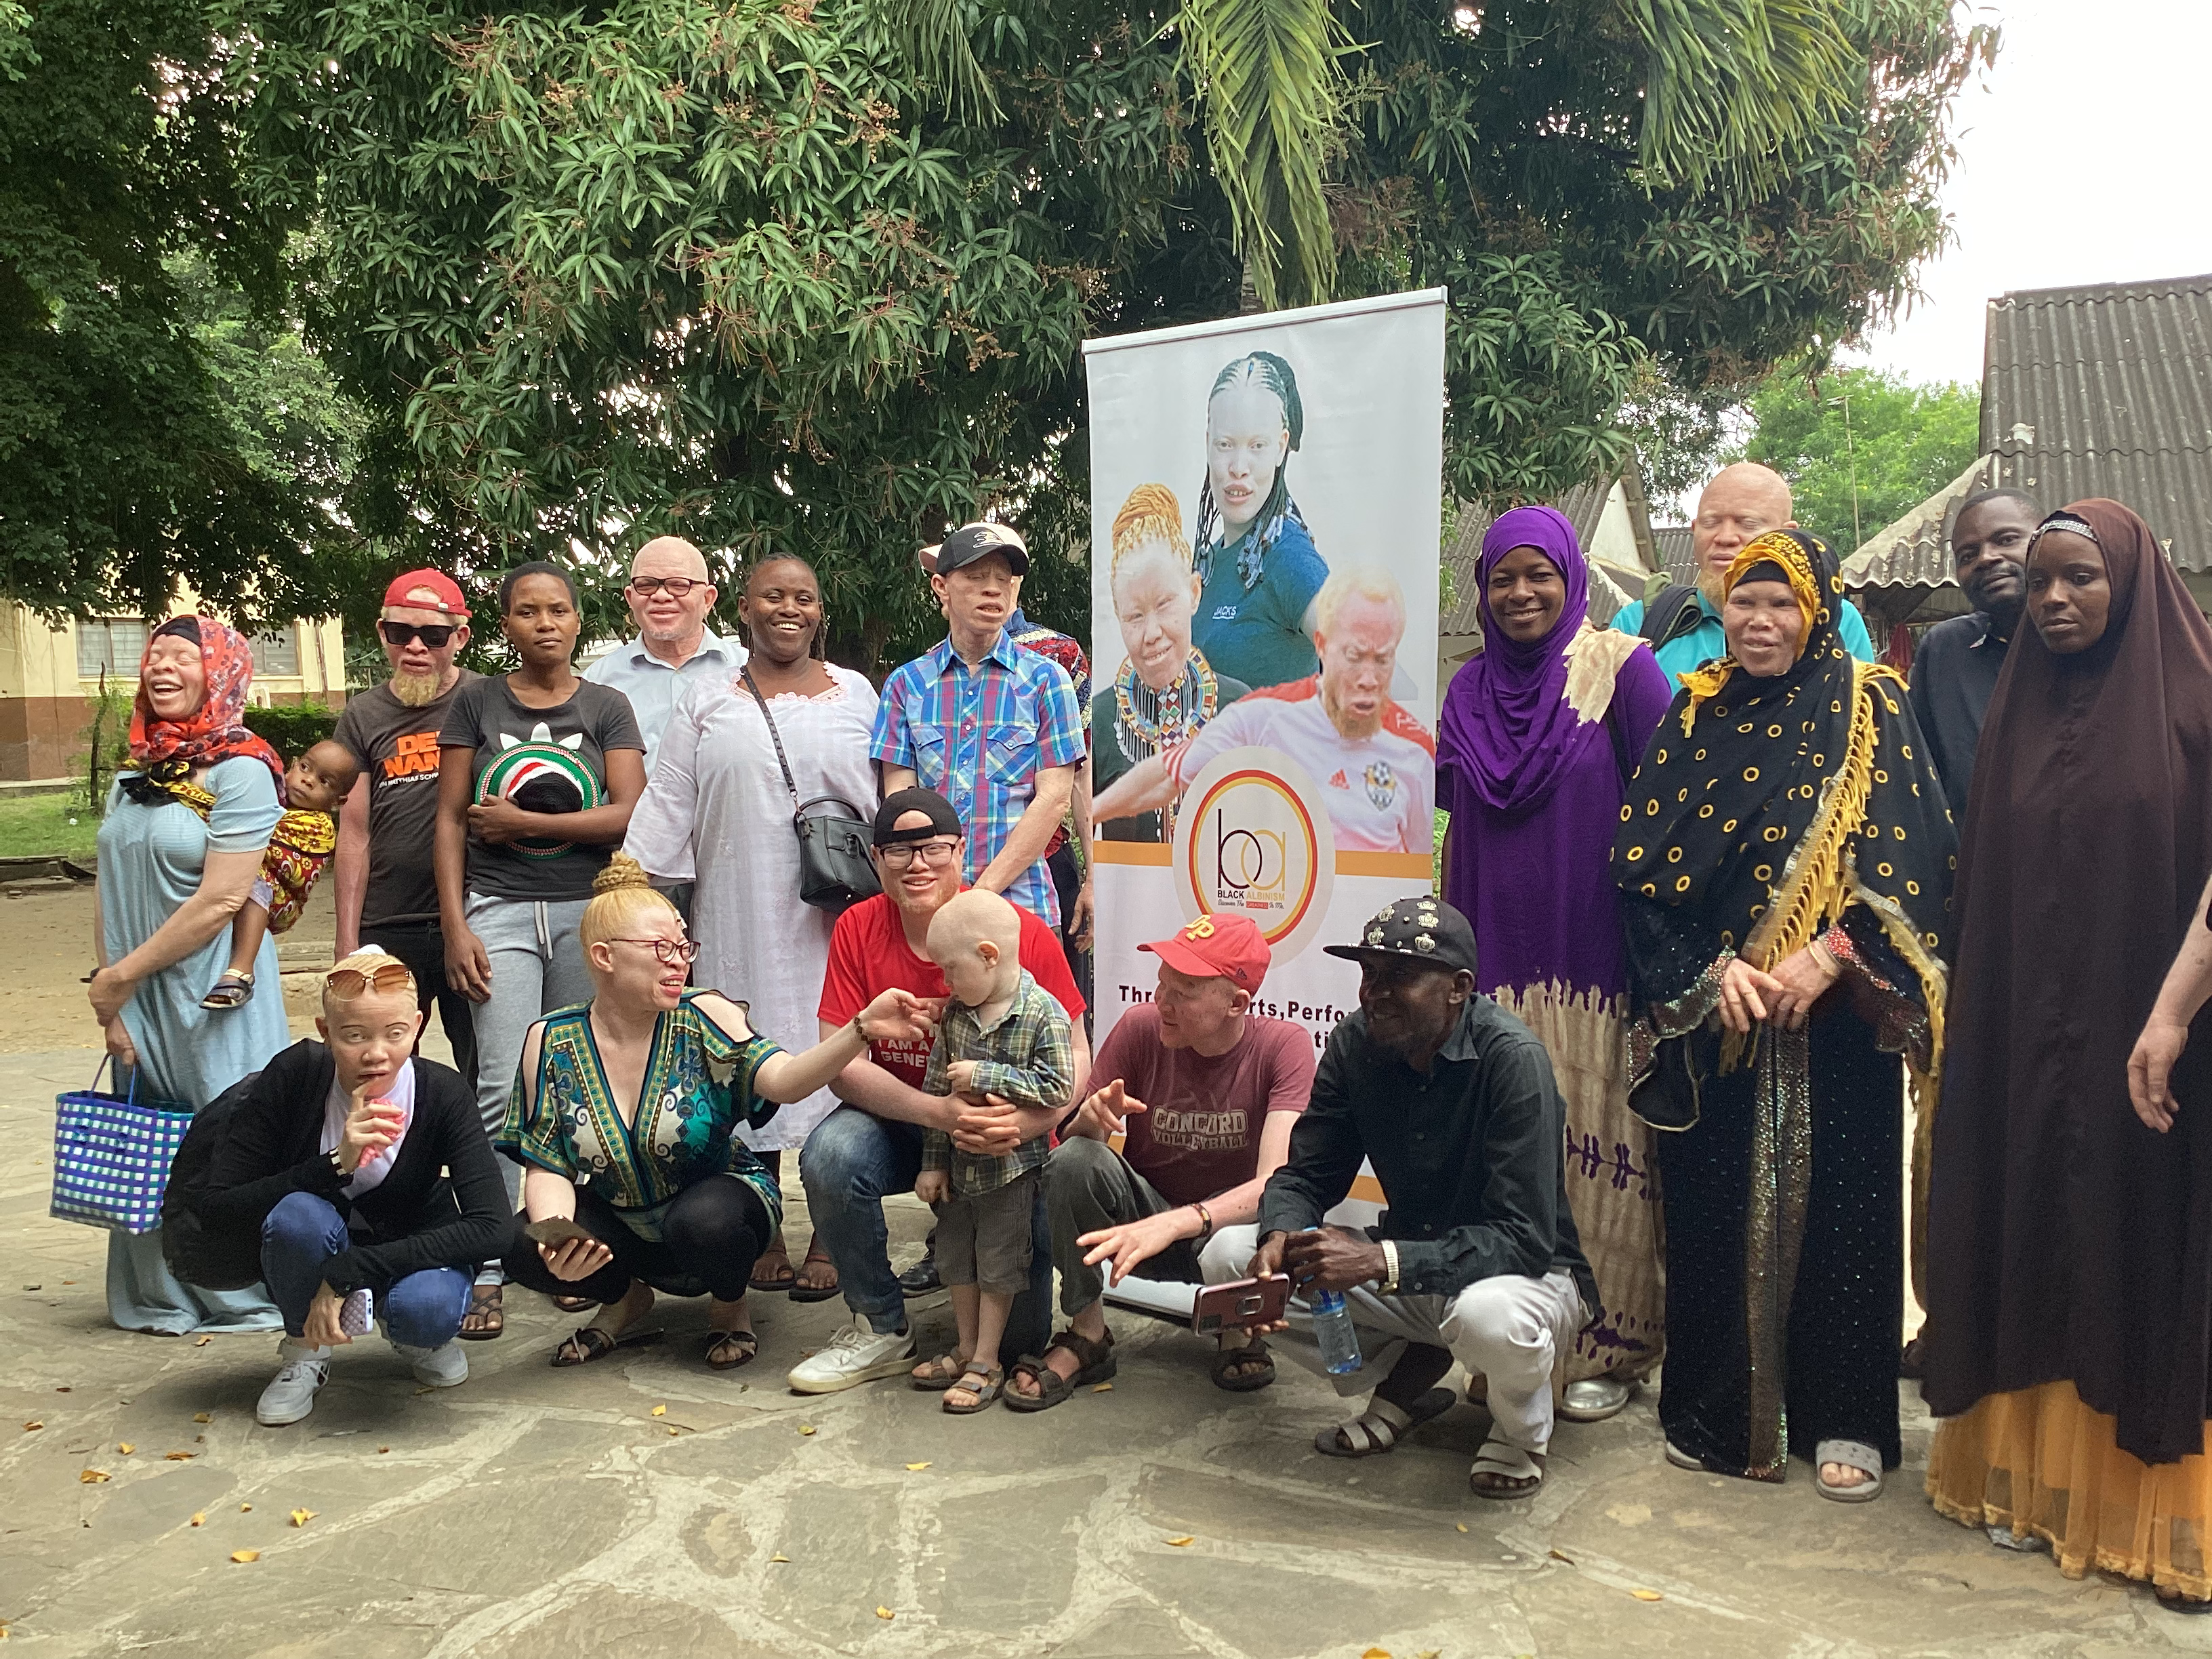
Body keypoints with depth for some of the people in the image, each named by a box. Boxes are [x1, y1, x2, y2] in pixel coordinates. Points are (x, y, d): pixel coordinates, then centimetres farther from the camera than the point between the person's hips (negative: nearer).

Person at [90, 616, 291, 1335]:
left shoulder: (240, 771, -11)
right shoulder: (134, 775, 11)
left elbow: (221, 900, -16)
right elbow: (108, 889, 9)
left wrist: (122, 975, -10)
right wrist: (111, 992, -1)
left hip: (212, 998, -6)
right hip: (136, 1003, 7)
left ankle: (242, 1299, 11)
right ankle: (162, 1299, 24)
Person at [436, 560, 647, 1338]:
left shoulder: (606, 707, 7)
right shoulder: (476, 701, 7)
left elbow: (627, 815, -4)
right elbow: (451, 820, 6)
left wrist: (518, 821, -8)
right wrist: (456, 927, -2)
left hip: (588, 910, 1)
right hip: (500, 909, -1)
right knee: (504, 1088, -9)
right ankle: (487, 1272, -5)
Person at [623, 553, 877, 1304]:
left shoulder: (855, 694, 11)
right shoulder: (705, 704, 11)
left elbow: (887, 804, 10)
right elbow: (666, 810, 8)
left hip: (834, 917, -1)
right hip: (737, 919, 1)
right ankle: (761, 1236, 13)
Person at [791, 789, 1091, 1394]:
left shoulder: (1024, 932, -16)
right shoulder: (858, 929, -11)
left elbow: (1075, 1061, -13)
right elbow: (841, 1064, -15)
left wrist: (1025, 1121, -34)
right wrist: (939, 1113, -30)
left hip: (1005, 1138, -1)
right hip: (899, 1122, 1)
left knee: (1022, 1333, -8)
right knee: (829, 1156, -33)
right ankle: (882, 1330, -9)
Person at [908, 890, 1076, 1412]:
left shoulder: (1045, 1016, -19)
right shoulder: (955, 1013, -1)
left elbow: (1058, 1090, -24)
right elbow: (935, 1089, 4)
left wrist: (986, 1076, -26)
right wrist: (933, 1162, 4)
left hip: (1012, 1165, -6)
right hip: (960, 1162, 6)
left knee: (998, 1262, 5)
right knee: (955, 1256, 16)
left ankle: (987, 1363, 19)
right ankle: (967, 1349, 34)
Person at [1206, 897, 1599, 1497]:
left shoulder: (1511, 1059, -25)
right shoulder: (1356, 1043, -7)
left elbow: (1524, 1239, -28)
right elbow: (1305, 1176, -2)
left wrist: (1381, 1260, -39)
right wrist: (1280, 1238, -27)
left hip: (1529, 1273, -5)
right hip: (1407, 1266, 6)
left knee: (1489, 1315, -42)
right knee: (1229, 1256, -11)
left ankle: (1522, 1425, -4)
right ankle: (1410, 1369, 5)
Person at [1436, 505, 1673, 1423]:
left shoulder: (1620, 668, -2)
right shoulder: (1470, 689, 12)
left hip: (1593, 960, -4)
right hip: (1496, 958, 4)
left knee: (1595, 1144, -1)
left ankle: (1609, 1348, 11)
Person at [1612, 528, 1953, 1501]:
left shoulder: (1868, 710, 2)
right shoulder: (1695, 716, 7)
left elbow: (1912, 856, -5)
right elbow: (1643, 860, 1)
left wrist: (1827, 958, -17)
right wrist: (1713, 969, -11)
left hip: (1837, 1013, -1)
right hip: (1709, 1015, 2)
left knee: (1838, 1202, 3)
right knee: (1714, 1206, 5)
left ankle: (1845, 1420, 17)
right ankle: (1715, 1411, 19)